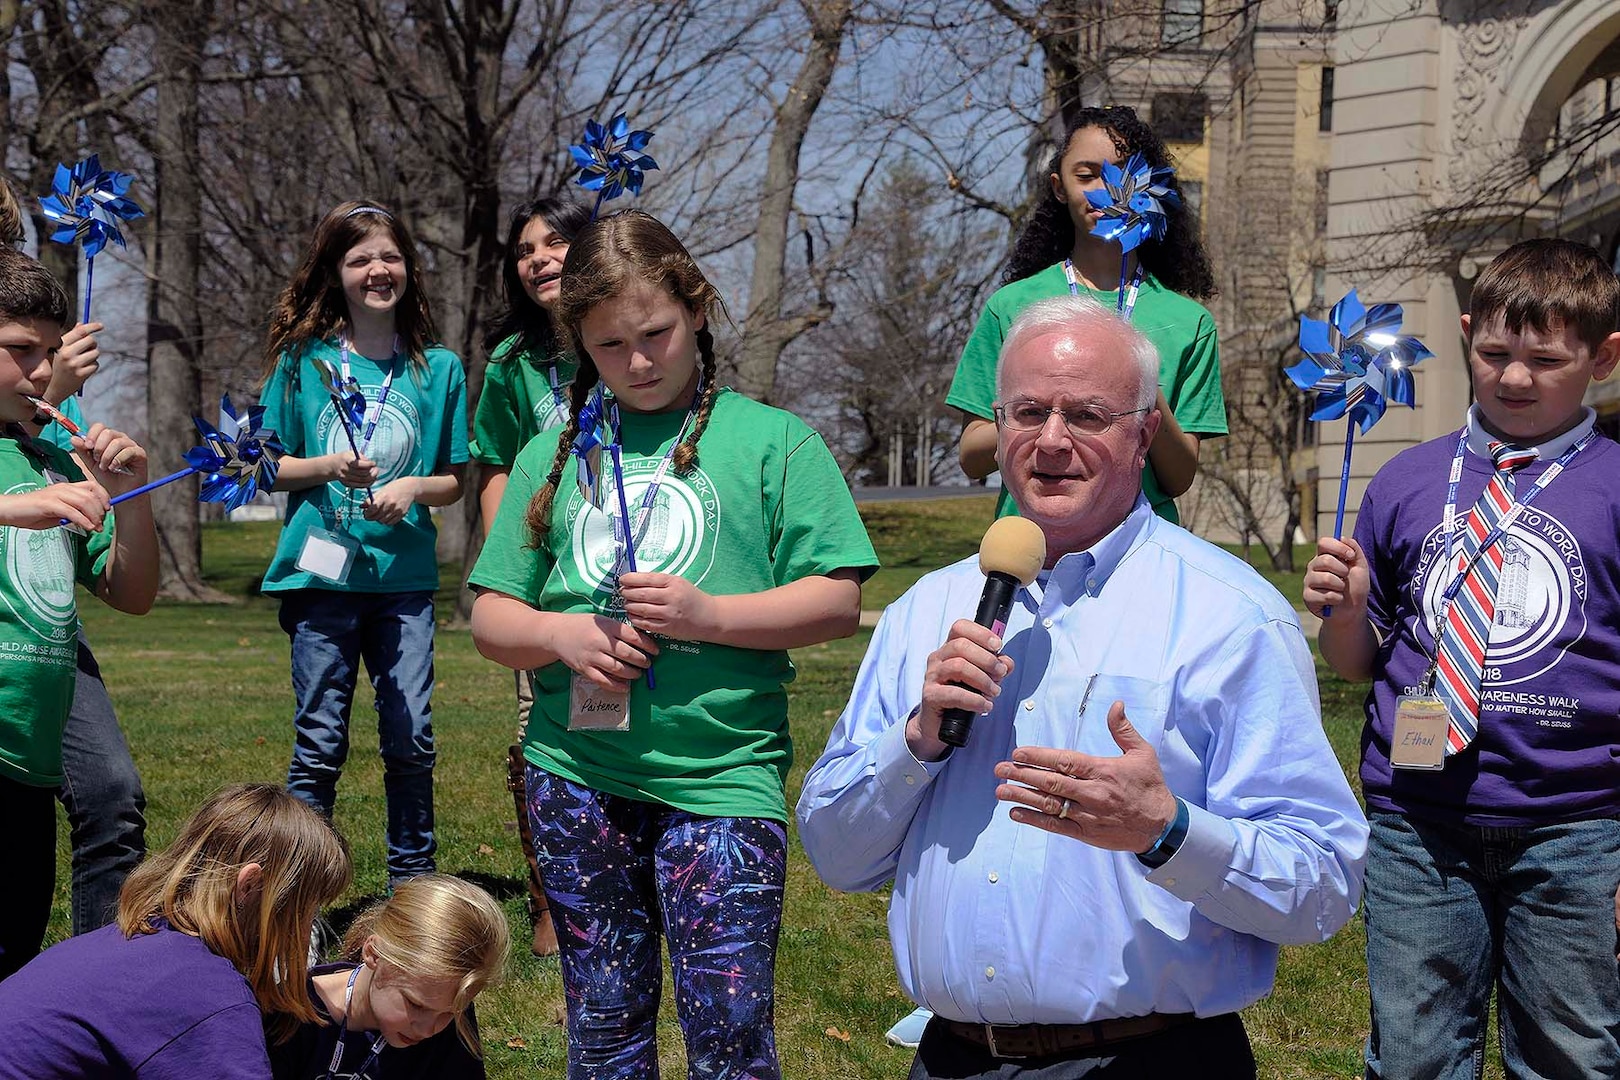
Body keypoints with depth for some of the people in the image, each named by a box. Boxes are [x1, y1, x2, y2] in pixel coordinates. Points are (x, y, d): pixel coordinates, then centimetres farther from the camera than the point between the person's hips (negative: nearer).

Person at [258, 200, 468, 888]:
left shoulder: (438, 368, 6)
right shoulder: (303, 359, 2)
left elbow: (454, 481, 10)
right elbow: (272, 468, 5)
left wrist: (414, 486, -10)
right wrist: (329, 468, -13)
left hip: (405, 576, 1)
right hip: (321, 573, -1)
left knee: (411, 740, 1)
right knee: (319, 744, 2)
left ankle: (411, 884, 17)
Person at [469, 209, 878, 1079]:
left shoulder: (770, 438, 2)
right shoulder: (553, 455, 12)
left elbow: (838, 602, -4)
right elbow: (490, 618, 12)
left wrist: (708, 615, -17)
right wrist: (562, 635, -10)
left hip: (721, 774, -3)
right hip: (577, 772, 4)